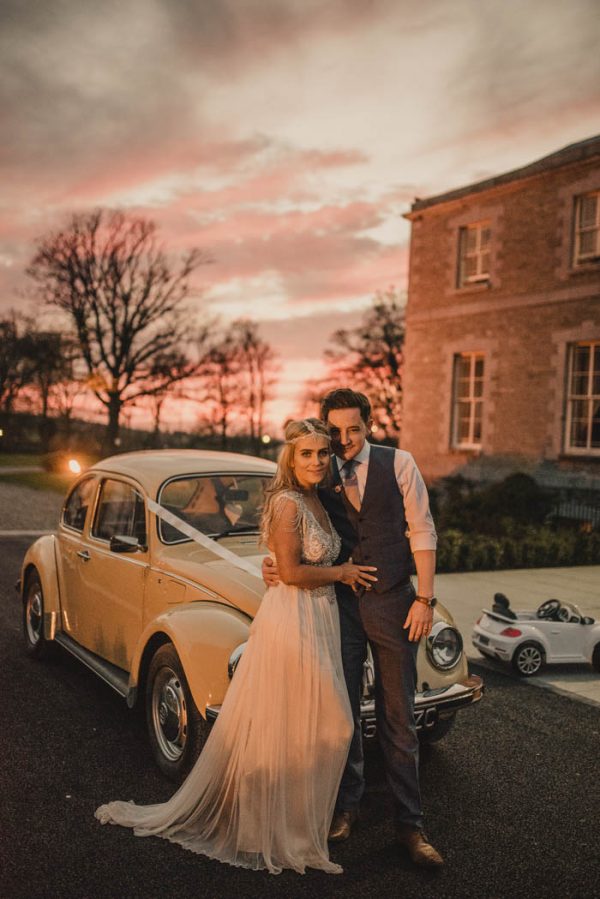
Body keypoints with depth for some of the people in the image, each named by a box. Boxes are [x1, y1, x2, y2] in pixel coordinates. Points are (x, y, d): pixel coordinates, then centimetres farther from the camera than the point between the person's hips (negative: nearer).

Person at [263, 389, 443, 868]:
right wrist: (274, 565, -12)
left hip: (392, 601, -1)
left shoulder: (399, 464, -2)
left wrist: (424, 598, -9)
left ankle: (409, 823, 19)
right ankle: (347, 804, 33)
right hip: (339, 603, 2)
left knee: (398, 716, 6)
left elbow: (422, 533, -3)